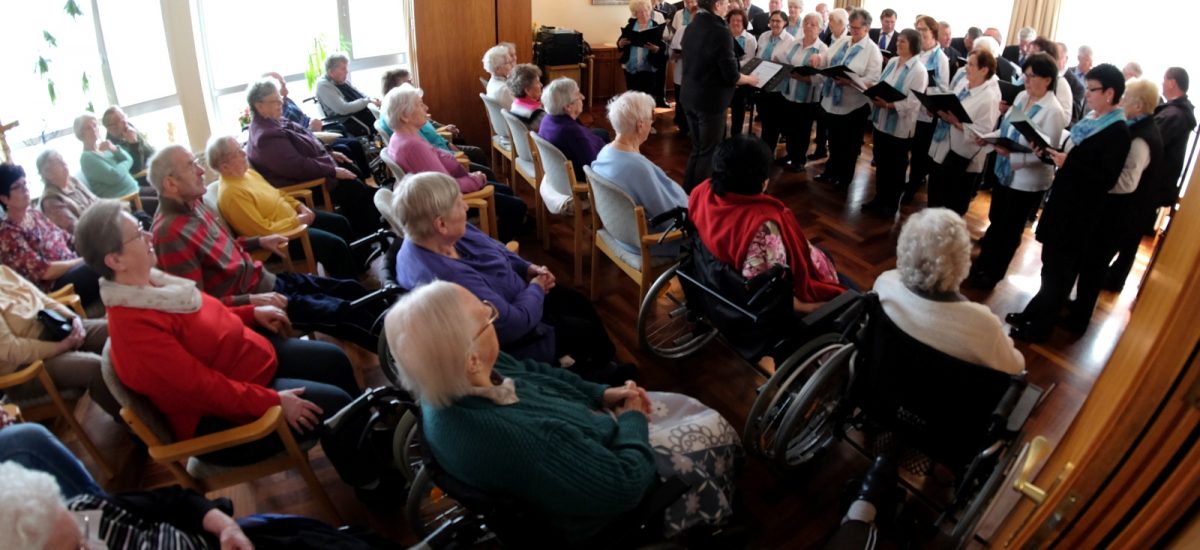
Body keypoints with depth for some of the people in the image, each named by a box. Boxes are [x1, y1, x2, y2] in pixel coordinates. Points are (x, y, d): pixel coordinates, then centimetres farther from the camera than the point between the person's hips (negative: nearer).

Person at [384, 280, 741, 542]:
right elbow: (626, 484, -32)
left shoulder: (451, 387, -19)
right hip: (600, 502, -7)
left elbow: (534, 373, 3)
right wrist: (632, 421, -14)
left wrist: (603, 393, -2)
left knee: (688, 408, 19)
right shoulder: (509, 440, -45)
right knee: (715, 429, 10)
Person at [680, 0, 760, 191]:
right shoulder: (720, 32, -19)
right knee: (708, 153, 5)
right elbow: (731, 76, -19)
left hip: (690, 97, 8)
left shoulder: (691, 27, 5)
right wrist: (749, 79, 2)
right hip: (710, 100, -8)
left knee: (697, 150, 19)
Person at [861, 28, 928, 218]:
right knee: (880, 163, 16)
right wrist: (875, 95, -11)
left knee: (895, 167, 8)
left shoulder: (919, 70, -14)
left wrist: (887, 104, -28)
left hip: (900, 126, -6)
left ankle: (892, 204, 22)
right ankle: (879, 198, 31)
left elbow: (912, 103, -20)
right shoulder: (892, 61, 6)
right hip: (881, 121, 6)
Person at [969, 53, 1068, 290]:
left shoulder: (1053, 111, -21)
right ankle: (982, 264, 39)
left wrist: (1013, 156, -34)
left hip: (1029, 181, -7)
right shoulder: (1021, 96, 1)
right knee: (995, 221, 21)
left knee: (1010, 230, 11)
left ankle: (991, 274, 28)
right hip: (1004, 172, 7)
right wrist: (988, 137, -6)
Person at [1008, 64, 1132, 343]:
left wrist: (1067, 163, -23)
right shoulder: (1088, 121, 8)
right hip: (1062, 202, 8)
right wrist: (1049, 154, -2)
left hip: (1080, 213, -8)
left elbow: (1107, 179, -21)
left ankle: (1040, 326, 16)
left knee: (1058, 269, 3)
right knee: (1050, 263, 17)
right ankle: (1034, 312, 30)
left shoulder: (1118, 132, -16)